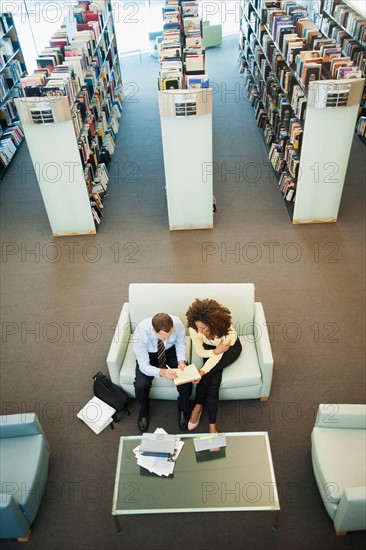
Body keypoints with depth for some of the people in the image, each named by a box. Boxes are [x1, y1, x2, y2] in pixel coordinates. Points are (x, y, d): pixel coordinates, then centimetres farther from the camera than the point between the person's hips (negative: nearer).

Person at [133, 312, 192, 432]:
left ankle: (183, 411, 12)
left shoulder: (177, 324, -32)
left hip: (171, 350, 1)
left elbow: (181, 344, -10)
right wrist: (160, 372, -48)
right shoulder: (140, 334, -38)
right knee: (140, 386, -23)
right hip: (149, 354, -1)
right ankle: (144, 412, 14)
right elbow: (143, 365, -29)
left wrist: (181, 361, -29)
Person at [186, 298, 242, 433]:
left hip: (230, 347, -2)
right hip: (210, 348, 2)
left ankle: (198, 407, -6)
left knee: (209, 373, -27)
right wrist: (216, 351, -36)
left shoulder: (224, 328, -38)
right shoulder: (194, 328, -30)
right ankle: (212, 425, -9)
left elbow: (218, 356, -33)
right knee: (213, 381, -21)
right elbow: (200, 352, -18)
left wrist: (202, 371, -46)